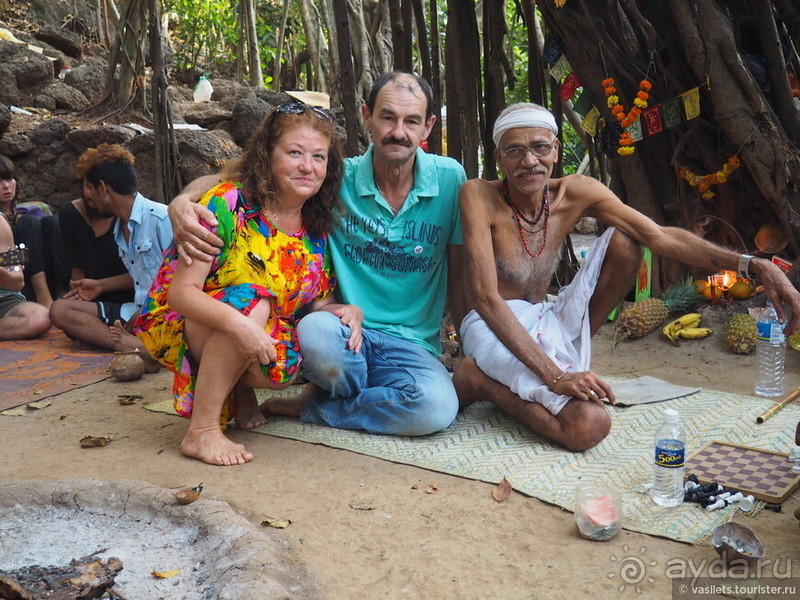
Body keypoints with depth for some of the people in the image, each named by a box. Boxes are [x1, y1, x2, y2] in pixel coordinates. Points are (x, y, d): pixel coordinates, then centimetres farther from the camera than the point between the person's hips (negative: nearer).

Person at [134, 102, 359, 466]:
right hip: (179, 325, -4)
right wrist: (237, 322, -42)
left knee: (286, 366, -27)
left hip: (265, 334, 5)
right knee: (251, 300, -33)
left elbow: (312, 301, 3)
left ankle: (240, 390, 8)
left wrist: (345, 311, -20)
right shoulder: (228, 204, -20)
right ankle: (201, 431, -24)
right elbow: (181, 292, -24)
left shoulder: (317, 228, -2)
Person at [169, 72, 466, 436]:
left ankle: (312, 408, -5)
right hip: (346, 333, -1)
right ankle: (375, 403, -2)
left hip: (413, 345, 1)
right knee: (314, 330, -37)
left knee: (438, 408, -32)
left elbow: (459, 276, 8)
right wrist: (183, 201, -24)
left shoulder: (450, 178, 0)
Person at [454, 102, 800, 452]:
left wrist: (754, 265, -24)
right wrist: (553, 375, -32)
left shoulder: (575, 193, -3)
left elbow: (659, 236, -10)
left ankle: (565, 357, -4)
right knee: (589, 425, -28)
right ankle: (478, 380, -5)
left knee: (623, 239, -8)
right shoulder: (479, 196, -18)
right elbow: (485, 298, -25)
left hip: (544, 324, 6)